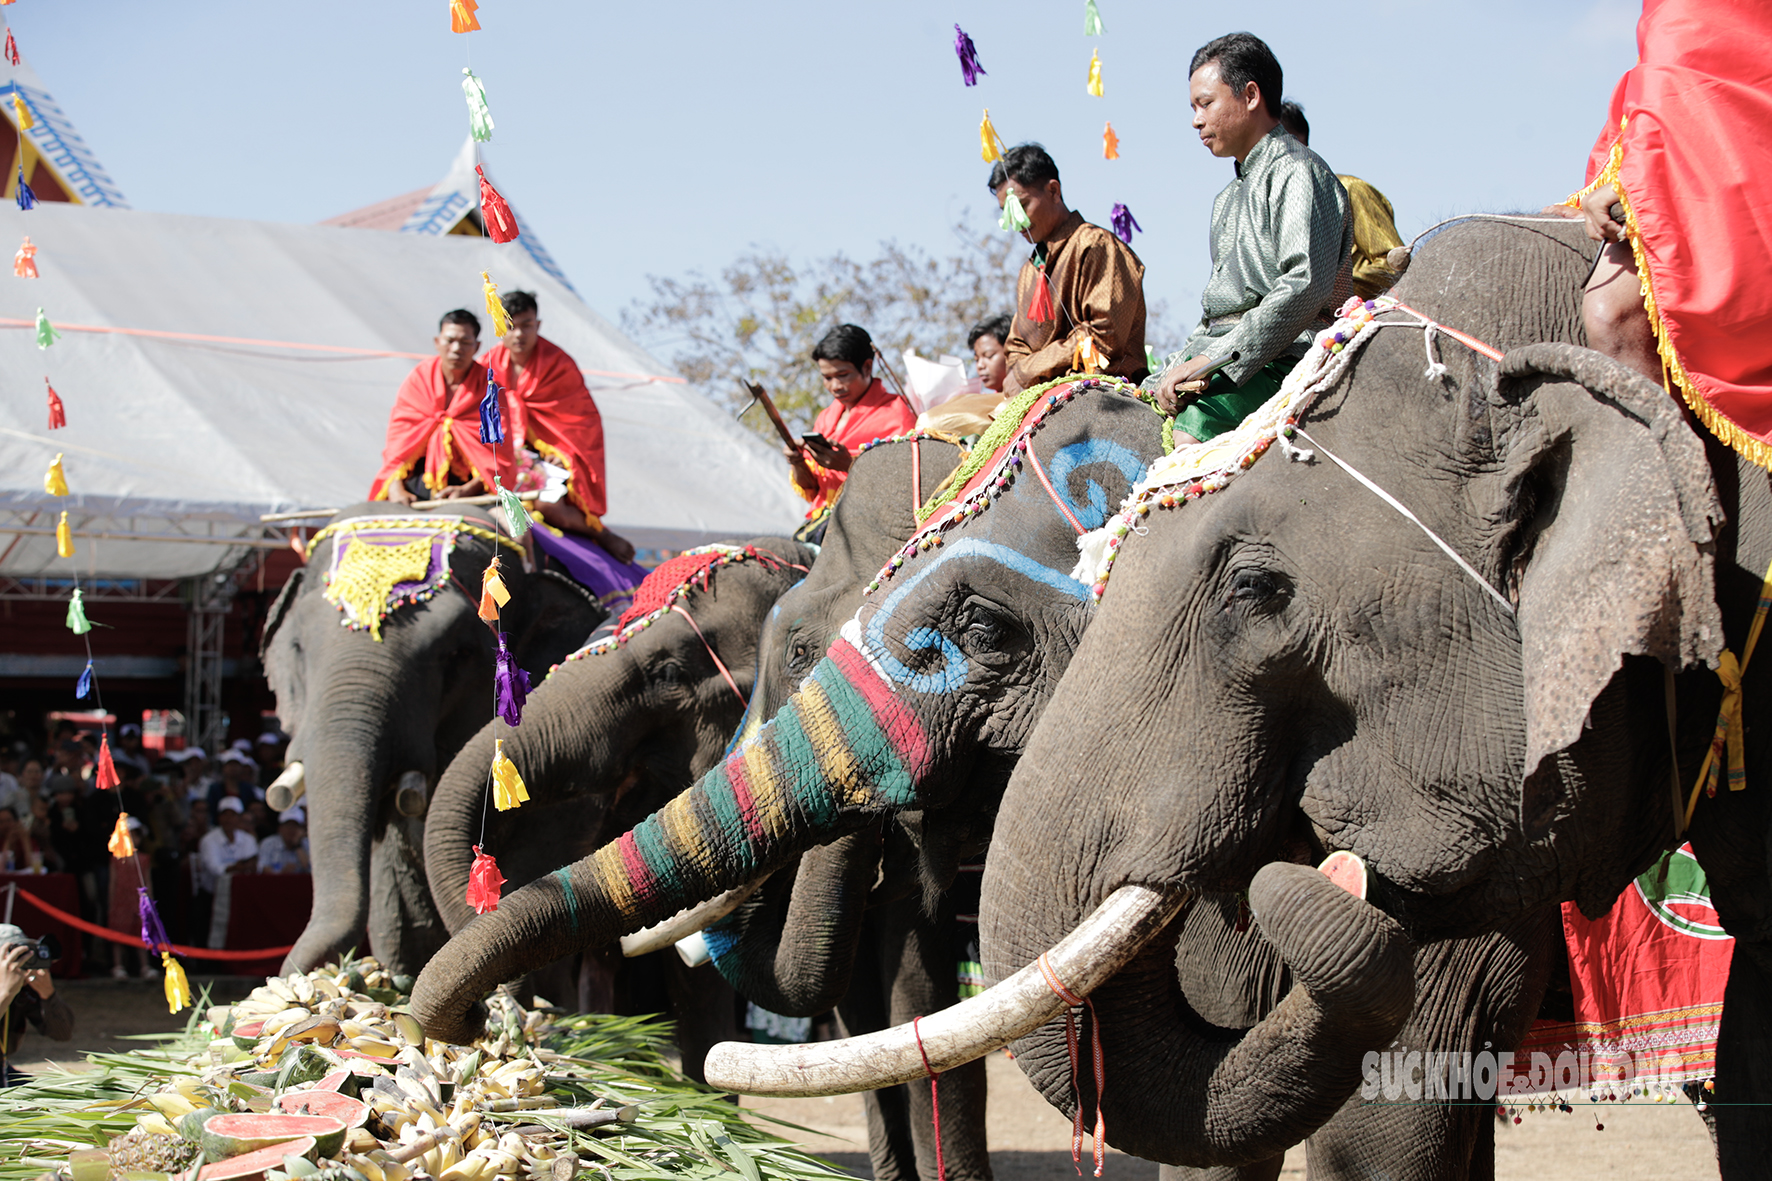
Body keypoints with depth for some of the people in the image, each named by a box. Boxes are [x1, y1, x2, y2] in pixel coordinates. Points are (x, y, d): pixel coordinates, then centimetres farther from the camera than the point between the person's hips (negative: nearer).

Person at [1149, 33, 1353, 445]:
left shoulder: (1298, 171, -5)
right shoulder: (1229, 198, 25)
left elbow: (1306, 287, -20)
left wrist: (1215, 359, -22)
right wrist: (1178, 369, 10)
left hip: (1282, 357, -10)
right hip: (1221, 355, 10)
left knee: (1193, 426, -34)